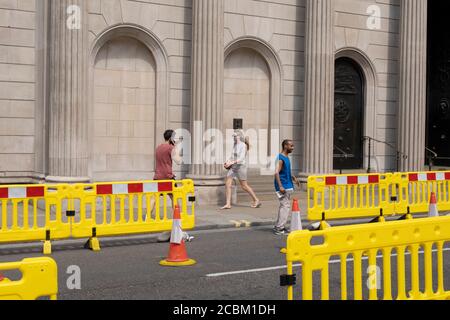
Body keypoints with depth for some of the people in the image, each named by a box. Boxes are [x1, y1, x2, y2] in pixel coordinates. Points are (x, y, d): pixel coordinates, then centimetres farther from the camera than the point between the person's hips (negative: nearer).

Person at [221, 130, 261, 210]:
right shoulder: (235, 145, 11)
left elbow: (241, 158, -23)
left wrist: (231, 163, -28)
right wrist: (228, 162, 3)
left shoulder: (243, 145, -14)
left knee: (244, 186, 1)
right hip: (233, 167, 8)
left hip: (240, 166, -8)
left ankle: (256, 200, 17)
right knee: (228, 184, -3)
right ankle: (228, 204, -3)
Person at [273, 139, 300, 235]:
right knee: (285, 206, -9)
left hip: (288, 186, 10)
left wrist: (294, 178, 22)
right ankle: (279, 228, -6)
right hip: (283, 187, -10)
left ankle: (279, 226, 21)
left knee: (284, 206, 13)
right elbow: (276, 173, -22)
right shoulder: (280, 158, -15)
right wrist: (280, 186, -28)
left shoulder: (286, 157, 14)